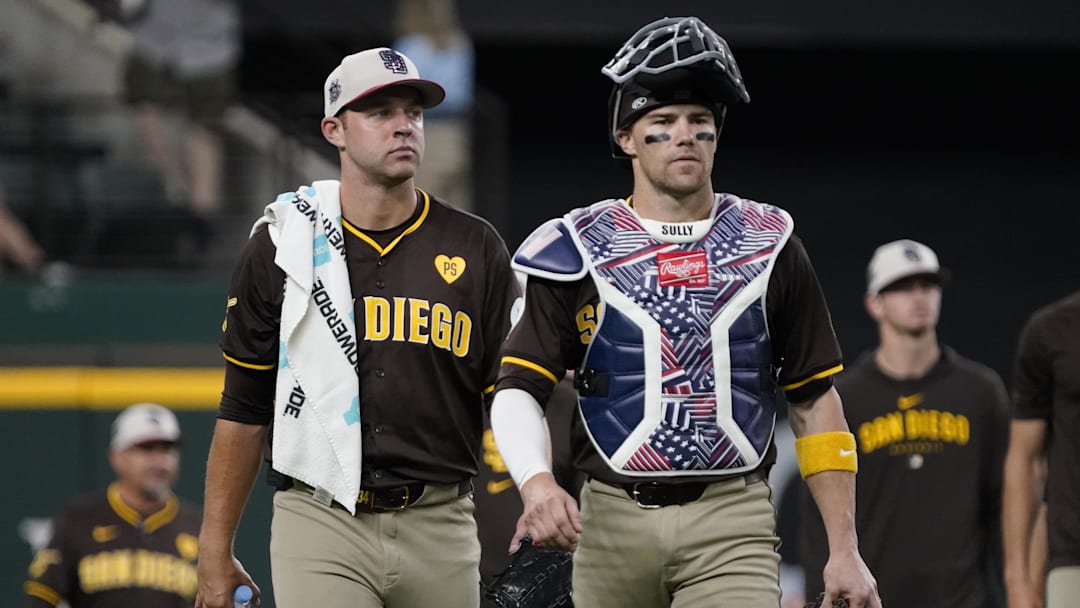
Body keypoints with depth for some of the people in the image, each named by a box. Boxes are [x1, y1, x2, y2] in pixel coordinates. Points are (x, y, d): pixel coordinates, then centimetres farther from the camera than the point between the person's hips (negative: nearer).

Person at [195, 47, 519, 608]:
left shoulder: (475, 250, 7)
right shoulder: (281, 245, 4)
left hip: (439, 528, 2)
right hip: (320, 523, -2)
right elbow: (243, 408, 7)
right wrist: (215, 551, 4)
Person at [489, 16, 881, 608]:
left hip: (731, 522, 0)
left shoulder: (768, 245, 8)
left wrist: (844, 550, 4)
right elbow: (518, 388, -2)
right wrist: (535, 482, -24)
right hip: (614, 521, 0)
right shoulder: (577, 251, 3)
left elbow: (815, 401, 10)